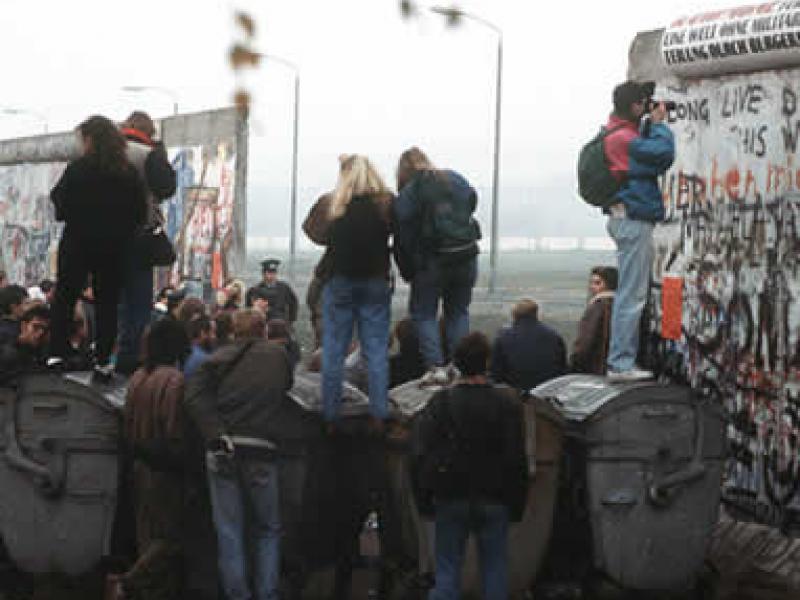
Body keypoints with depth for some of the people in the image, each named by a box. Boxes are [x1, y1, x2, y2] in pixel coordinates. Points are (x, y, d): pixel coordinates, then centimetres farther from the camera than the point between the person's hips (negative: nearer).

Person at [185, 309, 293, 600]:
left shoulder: (221, 357, 6)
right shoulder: (279, 356, 9)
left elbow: (195, 396, -8)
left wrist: (215, 434, -15)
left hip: (224, 452, 0)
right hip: (262, 450, 0)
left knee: (229, 532, 6)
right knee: (267, 530, 12)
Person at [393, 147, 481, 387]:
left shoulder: (408, 193, -6)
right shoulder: (457, 180, 8)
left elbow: (404, 235, -8)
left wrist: (408, 272, -1)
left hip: (431, 261, -4)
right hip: (466, 259, 4)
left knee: (423, 313, 7)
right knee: (458, 311, 17)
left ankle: (436, 366, -4)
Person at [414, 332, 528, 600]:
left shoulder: (440, 402, -6)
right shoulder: (507, 403, -7)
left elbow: (423, 456, -4)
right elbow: (517, 460, -5)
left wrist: (425, 498, 4)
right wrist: (518, 504, 3)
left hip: (450, 500, 0)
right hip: (494, 502, 0)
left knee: (447, 570, 4)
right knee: (495, 569, 7)